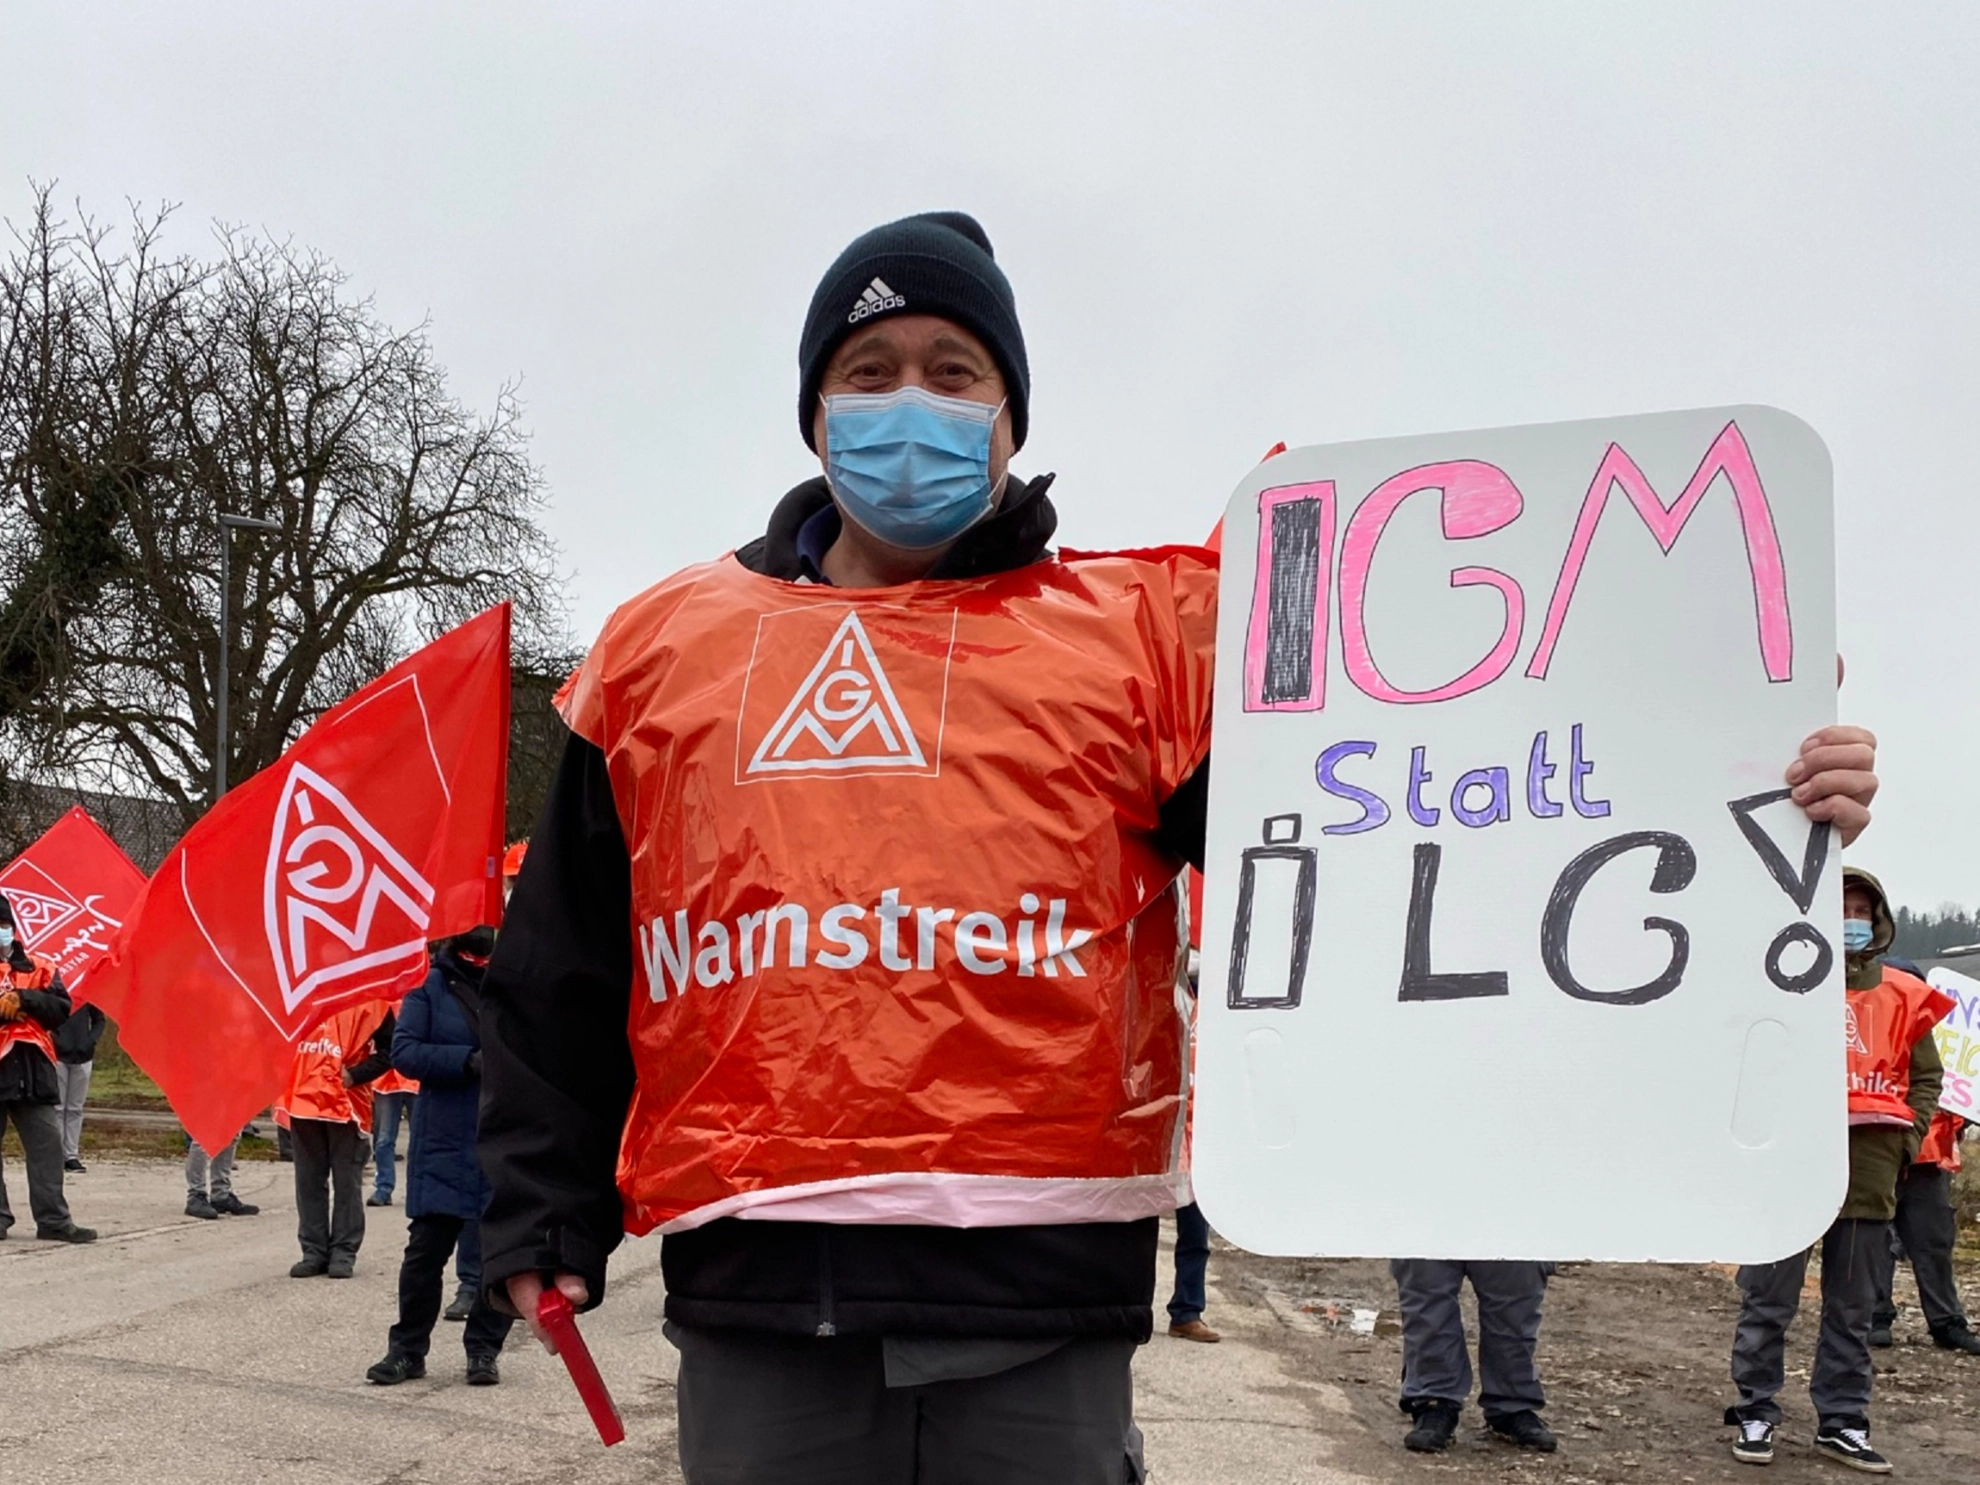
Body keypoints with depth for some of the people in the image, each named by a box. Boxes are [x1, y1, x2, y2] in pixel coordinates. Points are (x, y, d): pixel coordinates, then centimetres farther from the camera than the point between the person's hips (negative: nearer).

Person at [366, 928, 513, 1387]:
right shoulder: (430, 991, 3)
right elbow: (404, 1051, -8)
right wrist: (468, 1059, -19)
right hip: (444, 1145, -1)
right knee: (426, 1246, 3)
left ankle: (484, 1349, 18)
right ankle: (407, 1349, 17)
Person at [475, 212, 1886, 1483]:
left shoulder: (1142, 632, 5)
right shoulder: (664, 644, 13)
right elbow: (562, 972, 18)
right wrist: (544, 1217, 16)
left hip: (1037, 1294, -2)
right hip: (754, 1294, 2)